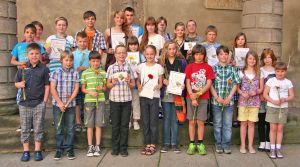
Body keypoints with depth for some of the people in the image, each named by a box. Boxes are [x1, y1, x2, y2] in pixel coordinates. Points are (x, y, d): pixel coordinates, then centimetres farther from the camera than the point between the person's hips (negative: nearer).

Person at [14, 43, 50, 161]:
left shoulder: (44, 69, -1)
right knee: (25, 128, 9)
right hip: (24, 103, 2)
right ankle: (26, 151, 20)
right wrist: (20, 84, -11)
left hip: (39, 104, -2)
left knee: (38, 128, 6)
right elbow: (16, 83, 13)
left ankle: (37, 150, 18)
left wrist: (44, 101, -5)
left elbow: (47, 86, 0)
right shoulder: (23, 68, 5)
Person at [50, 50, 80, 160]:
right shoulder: (56, 73, -2)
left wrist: (68, 102, -11)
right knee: (59, 128, 6)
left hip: (71, 105, 1)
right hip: (57, 104, -1)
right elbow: (52, 89, -5)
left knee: (70, 128, 6)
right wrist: (60, 103, -11)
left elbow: (76, 89, -2)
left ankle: (70, 149, 16)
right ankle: (59, 149, 16)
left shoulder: (75, 74, 1)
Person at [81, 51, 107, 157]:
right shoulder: (85, 73, 3)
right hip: (89, 100, -1)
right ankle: (90, 147, 13)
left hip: (100, 100, 1)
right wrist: (90, 92, -13)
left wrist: (102, 88, -11)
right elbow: (83, 89, 5)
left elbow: (105, 88, 11)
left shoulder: (103, 73, 6)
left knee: (98, 124, 3)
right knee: (89, 125, 3)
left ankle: (97, 146, 12)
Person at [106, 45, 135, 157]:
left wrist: (128, 82, -13)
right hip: (114, 99, 0)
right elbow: (108, 85, 7)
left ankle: (123, 148, 14)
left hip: (126, 99, 0)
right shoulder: (111, 68, 5)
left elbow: (133, 85, 7)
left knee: (125, 125, 5)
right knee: (115, 125, 6)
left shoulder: (129, 67, 6)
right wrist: (113, 83, -14)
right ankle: (115, 148, 17)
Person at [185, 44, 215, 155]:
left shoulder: (208, 67, 3)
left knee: (200, 121, 2)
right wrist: (192, 96, -11)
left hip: (203, 98, -1)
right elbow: (188, 83, 0)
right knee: (192, 121, 4)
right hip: (191, 97, 1)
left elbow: (209, 84, -2)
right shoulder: (189, 67, 5)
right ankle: (192, 144, 12)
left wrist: (198, 94, -13)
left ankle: (200, 144, 12)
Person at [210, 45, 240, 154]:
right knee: (217, 124, 8)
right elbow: (210, 85, -3)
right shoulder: (213, 69, 0)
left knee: (228, 124, 6)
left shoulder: (232, 69, 5)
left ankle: (226, 145, 15)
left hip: (229, 101, 1)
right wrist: (217, 98, -11)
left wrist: (229, 98, -8)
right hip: (216, 101, -1)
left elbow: (235, 84, 3)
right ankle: (218, 145, 18)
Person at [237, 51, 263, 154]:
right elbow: (237, 87, 2)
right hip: (243, 100, -1)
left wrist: (255, 92, -14)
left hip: (254, 101, 1)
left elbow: (261, 88, 6)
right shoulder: (241, 72, 3)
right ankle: (243, 145, 11)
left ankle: (250, 145, 13)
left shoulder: (259, 73, 6)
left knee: (251, 123, 4)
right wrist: (242, 93, -16)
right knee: (243, 123, 3)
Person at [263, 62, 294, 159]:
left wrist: (285, 99, -16)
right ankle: (272, 149, 8)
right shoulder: (271, 81, -2)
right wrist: (273, 101, -17)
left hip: (283, 108, 2)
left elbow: (292, 96, 5)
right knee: (273, 128, 1)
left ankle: (278, 149, 14)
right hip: (272, 107, -2)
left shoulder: (288, 82, 4)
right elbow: (265, 94, -4)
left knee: (280, 129, 5)